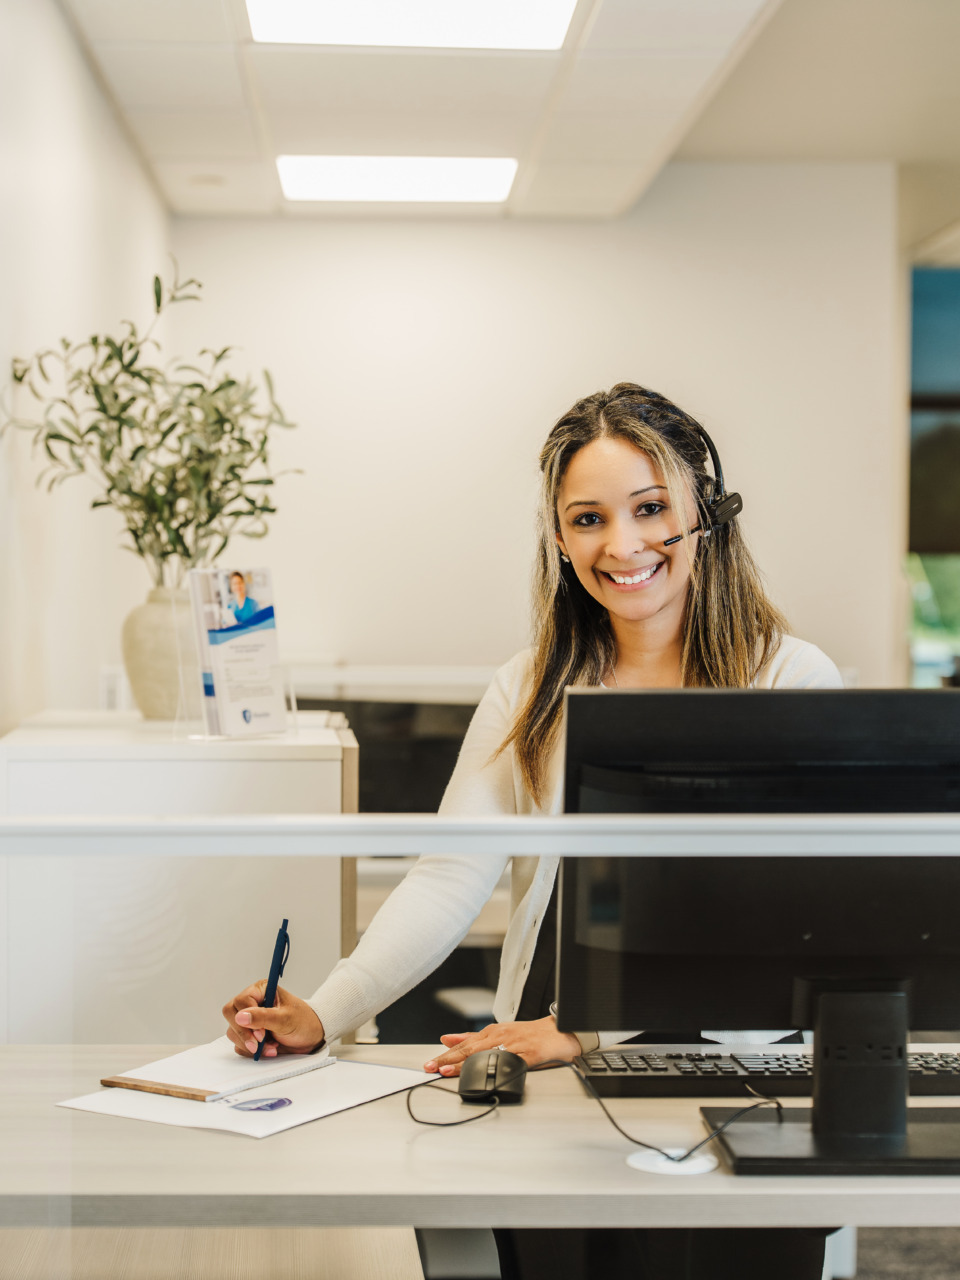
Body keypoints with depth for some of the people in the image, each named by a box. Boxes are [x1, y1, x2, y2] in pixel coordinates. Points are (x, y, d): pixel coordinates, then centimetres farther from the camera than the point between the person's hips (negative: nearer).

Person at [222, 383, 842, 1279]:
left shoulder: (791, 682, 0)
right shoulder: (531, 692, 14)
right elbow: (448, 879, 6)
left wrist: (588, 1027, -20)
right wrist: (323, 1014, -9)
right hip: (554, 1101, 3)